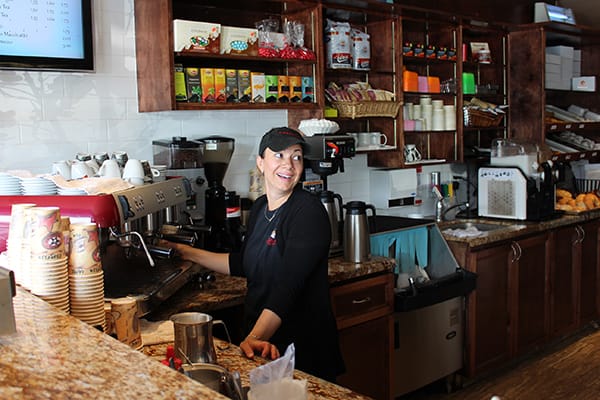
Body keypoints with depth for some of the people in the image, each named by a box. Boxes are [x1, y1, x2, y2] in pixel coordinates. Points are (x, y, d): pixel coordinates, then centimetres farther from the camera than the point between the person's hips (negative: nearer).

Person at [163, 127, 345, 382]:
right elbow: (244, 264, 17)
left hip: (302, 346, -7)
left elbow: (288, 286, -27)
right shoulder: (260, 208, 4)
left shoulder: (308, 212, -19)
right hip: (257, 332, 7)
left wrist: (255, 338, -36)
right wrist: (188, 253, 17)